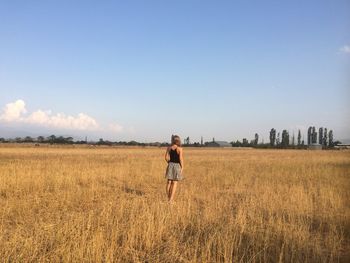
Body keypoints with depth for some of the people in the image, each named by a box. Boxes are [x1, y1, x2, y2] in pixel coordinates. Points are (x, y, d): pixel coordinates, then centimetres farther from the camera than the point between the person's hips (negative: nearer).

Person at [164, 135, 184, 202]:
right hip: (177, 166, -4)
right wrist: (182, 167, -3)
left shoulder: (169, 148, 2)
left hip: (170, 165, 4)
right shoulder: (179, 148, -10)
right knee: (174, 183, 1)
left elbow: (166, 157, 2)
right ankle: (171, 199, -1)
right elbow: (181, 158, -12)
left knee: (169, 182, 11)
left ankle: (168, 197, 17)